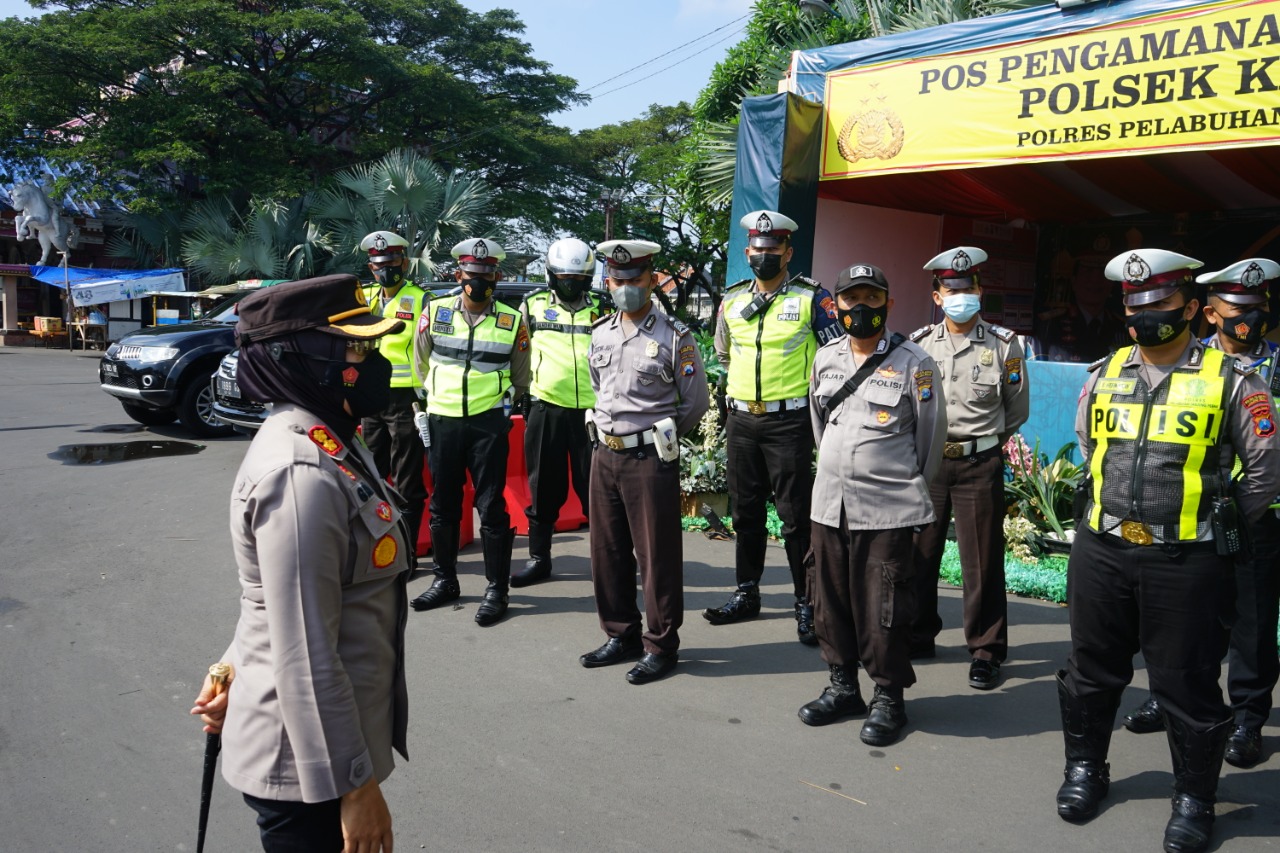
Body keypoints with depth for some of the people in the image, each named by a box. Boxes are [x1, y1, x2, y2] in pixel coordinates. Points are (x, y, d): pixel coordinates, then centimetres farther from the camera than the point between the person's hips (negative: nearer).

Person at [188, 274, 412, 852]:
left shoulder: (329, 442, 4)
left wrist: (235, 672, 21)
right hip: (307, 761, -9)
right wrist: (355, 784, -20)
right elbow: (305, 657, -26)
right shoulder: (301, 474, -26)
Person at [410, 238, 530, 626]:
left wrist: (503, 402, 4)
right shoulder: (435, 312, 4)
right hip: (441, 421, 2)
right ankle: (445, 580, 27)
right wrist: (423, 408, 13)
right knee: (443, 504, 12)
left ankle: (496, 589, 10)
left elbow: (520, 381, 13)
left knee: (491, 506, 0)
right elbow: (420, 366, 14)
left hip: (488, 424, -2)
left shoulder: (512, 321, 2)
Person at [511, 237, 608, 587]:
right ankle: (539, 558, 23)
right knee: (544, 487, 10)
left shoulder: (602, 308, 4)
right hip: (545, 410, 1)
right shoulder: (533, 305, 5)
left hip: (591, 411, -1)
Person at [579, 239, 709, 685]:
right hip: (605, 454, 6)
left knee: (657, 554, 2)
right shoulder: (600, 333, 9)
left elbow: (696, 401, -2)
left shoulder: (674, 337, -8)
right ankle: (621, 636, 28)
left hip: (649, 459, -6)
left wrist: (656, 438, 6)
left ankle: (661, 646, 15)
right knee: (607, 550, 13)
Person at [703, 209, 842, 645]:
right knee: (745, 511, 13)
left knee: (796, 515, -2)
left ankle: (807, 604, 8)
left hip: (788, 422, -5)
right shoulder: (732, 300, 8)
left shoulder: (811, 298, -5)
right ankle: (747, 595, 25)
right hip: (741, 420, 5)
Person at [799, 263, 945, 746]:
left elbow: (932, 434, 1)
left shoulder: (914, 363, -6)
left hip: (888, 510, -5)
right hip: (829, 504, 5)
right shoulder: (825, 358, 9)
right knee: (831, 601, 12)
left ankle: (889, 698, 17)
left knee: (883, 610, 0)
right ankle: (843, 686, 29)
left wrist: (907, 486, 10)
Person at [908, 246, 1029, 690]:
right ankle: (917, 636, 25)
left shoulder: (1004, 345, -2)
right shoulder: (918, 344, 3)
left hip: (980, 464, -2)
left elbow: (1017, 409, 9)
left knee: (982, 561, 2)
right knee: (918, 553, 9)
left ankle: (986, 650, 15)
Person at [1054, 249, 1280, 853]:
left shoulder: (1231, 381, -4)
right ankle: (1085, 769, 34)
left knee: (1186, 684, 7)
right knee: (1092, 670, 15)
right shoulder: (1103, 376, 7)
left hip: (1186, 562, -3)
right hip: (1100, 551, 4)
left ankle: (1194, 798, 26)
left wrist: (1220, 526, 6)